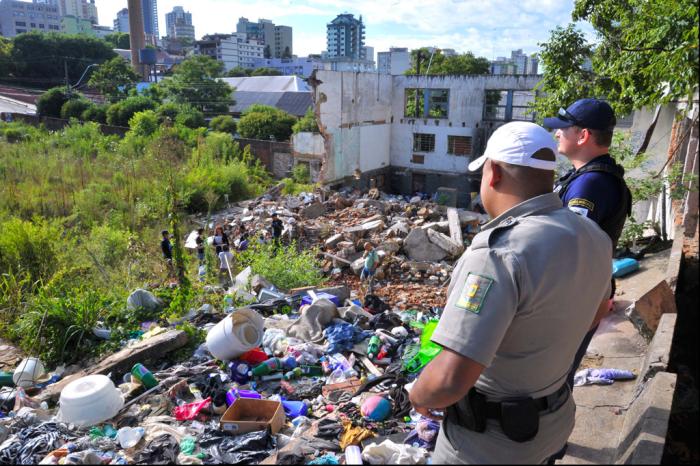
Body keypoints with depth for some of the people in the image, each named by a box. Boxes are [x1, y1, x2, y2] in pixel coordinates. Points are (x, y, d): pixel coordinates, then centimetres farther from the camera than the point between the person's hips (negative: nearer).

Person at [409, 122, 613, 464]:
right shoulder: (592, 237, -7)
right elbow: (598, 306, 15)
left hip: (490, 438, -7)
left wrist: (418, 395, -16)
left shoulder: (499, 252, -34)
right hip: (553, 420, 7)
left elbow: (450, 381, -38)